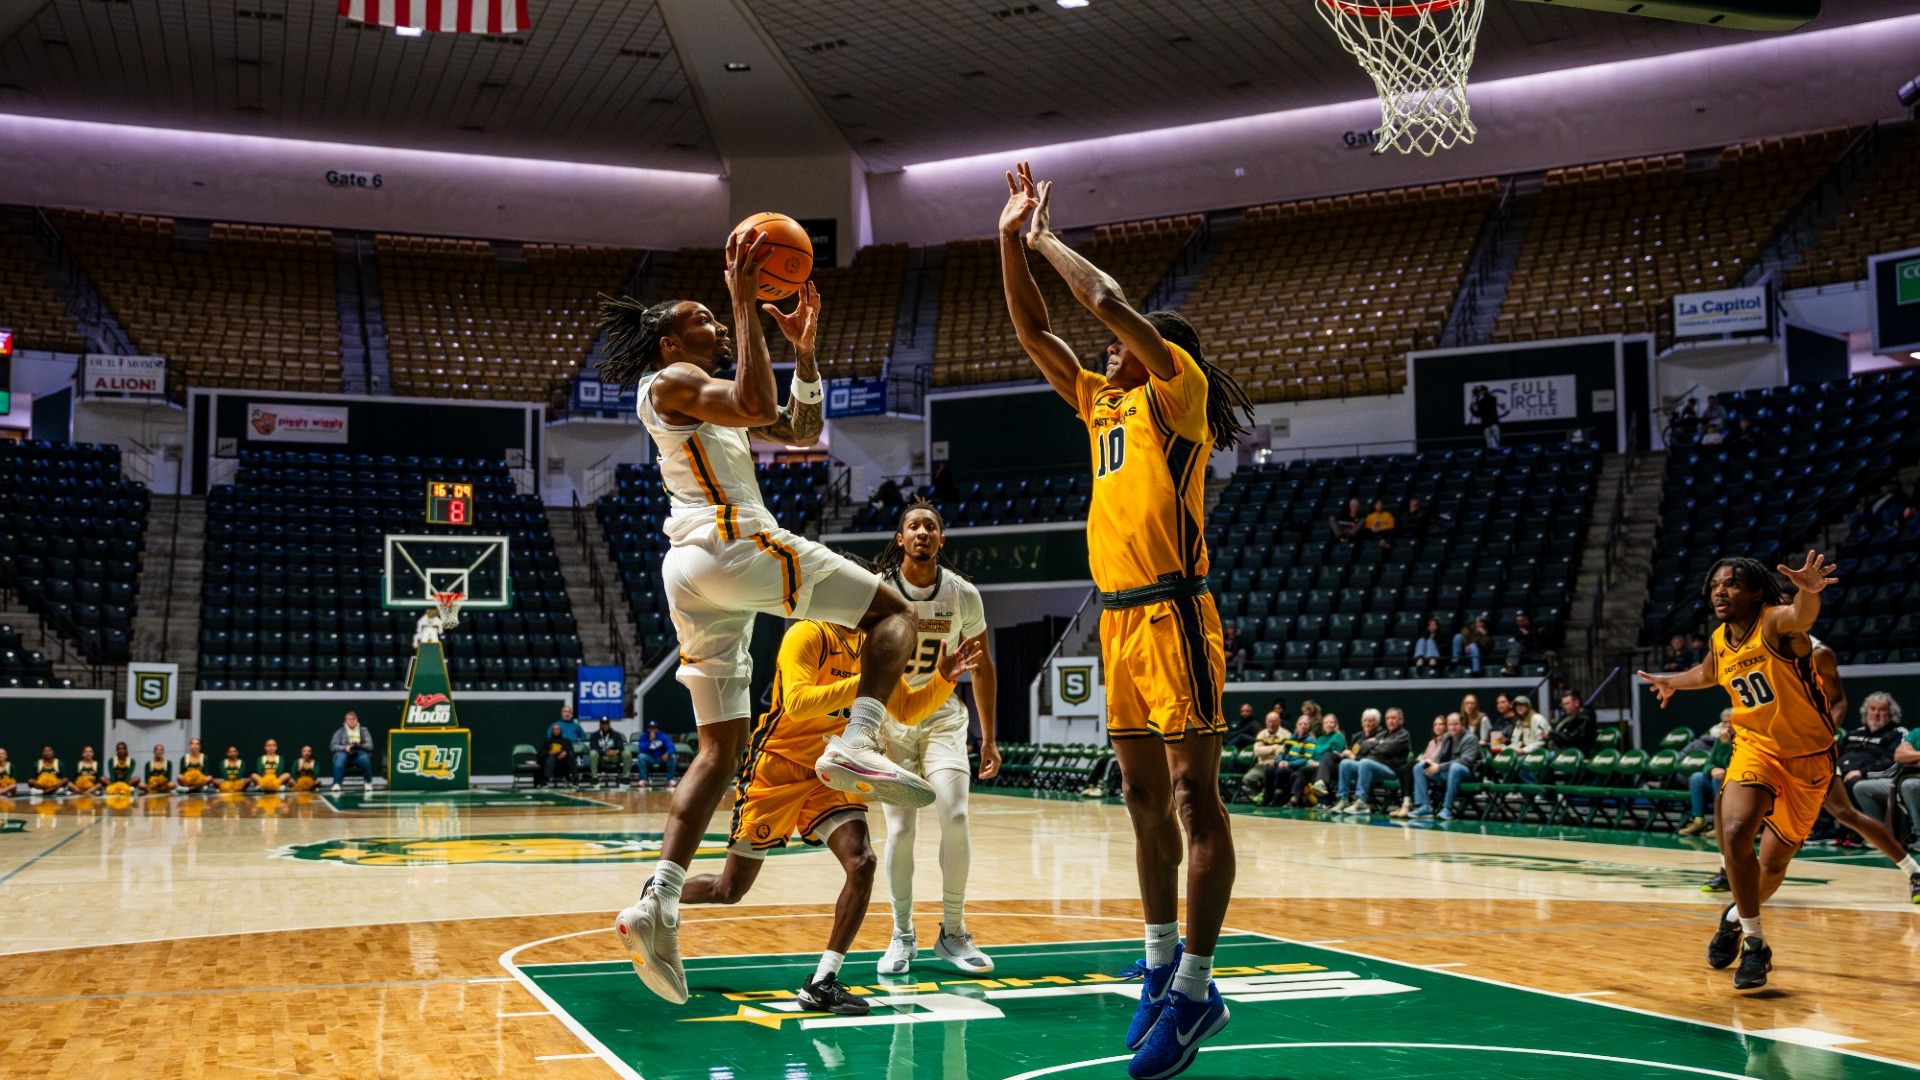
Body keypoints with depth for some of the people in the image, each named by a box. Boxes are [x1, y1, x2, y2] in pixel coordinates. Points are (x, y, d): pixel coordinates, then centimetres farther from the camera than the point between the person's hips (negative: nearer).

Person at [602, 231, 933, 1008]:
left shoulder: (704, 397, 30)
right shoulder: (670, 380, 2)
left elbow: (801, 432, 27)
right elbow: (756, 405, -19)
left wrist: (803, 350, 19)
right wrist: (746, 302, -14)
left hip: (691, 570, 9)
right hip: (732, 544, -9)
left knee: (722, 746, 5)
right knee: (891, 612, -2)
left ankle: (657, 902, -5)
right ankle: (855, 745, -24)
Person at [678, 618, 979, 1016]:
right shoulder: (808, 635, -19)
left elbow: (906, 711, 9)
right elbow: (797, 703, -32)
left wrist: (942, 679, -8)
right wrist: (864, 682, -38)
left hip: (830, 772, 6)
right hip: (777, 767, -6)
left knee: (861, 863, -18)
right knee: (729, 888, 4)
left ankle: (821, 983, -11)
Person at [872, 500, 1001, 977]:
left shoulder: (963, 594, -6)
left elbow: (982, 666, 5)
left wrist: (989, 738, 6)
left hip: (942, 716, 1)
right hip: (890, 716, -1)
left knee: (955, 818, -14)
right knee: (900, 829, -6)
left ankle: (953, 933, 2)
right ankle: (902, 936, 12)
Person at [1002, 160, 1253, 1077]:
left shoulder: (1178, 390, -1)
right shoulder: (1103, 404, 19)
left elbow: (1108, 300, -13)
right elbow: (1032, 330, 21)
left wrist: (1048, 239, 2)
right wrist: (1012, 238, 16)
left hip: (1171, 613, -8)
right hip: (1118, 617, 9)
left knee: (1193, 798, -7)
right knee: (1145, 800, 12)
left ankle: (1194, 989, -6)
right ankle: (1162, 966, 21)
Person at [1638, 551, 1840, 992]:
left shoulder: (1775, 622, -22)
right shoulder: (1720, 640, -3)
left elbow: (1802, 615, -50)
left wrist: (1809, 592, -70)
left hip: (1808, 756, -3)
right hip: (1756, 745, 3)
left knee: (1775, 862, 10)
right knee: (1734, 832, -23)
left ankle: (1738, 917, 41)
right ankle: (1753, 941, -6)